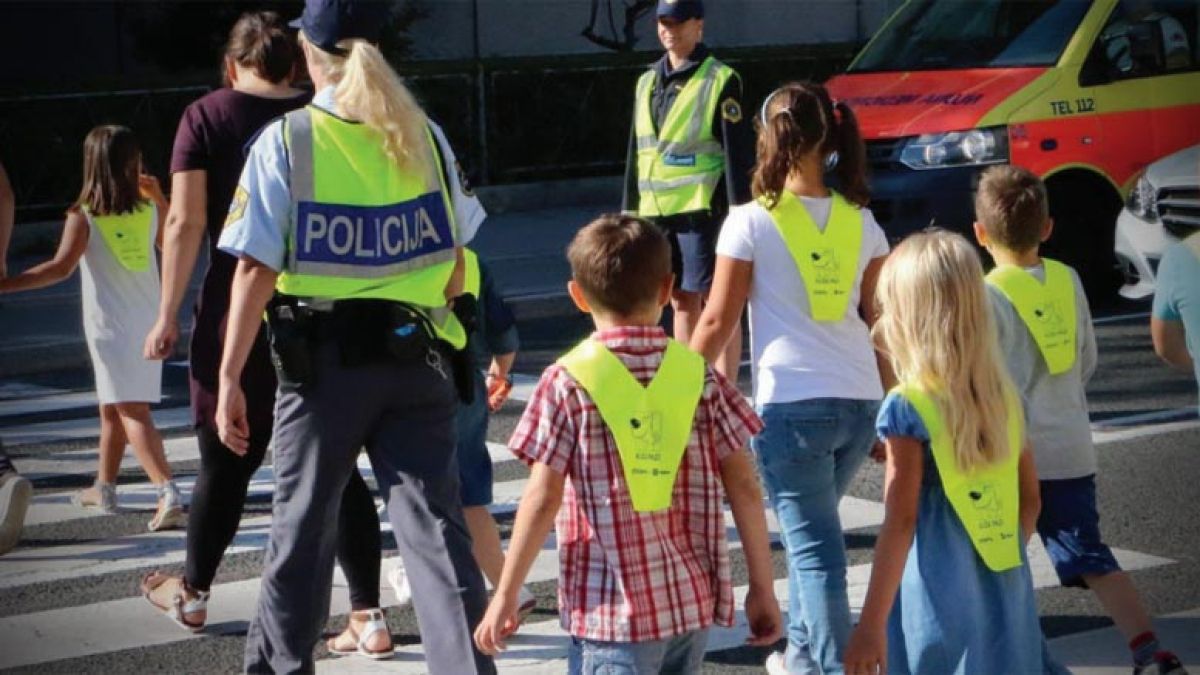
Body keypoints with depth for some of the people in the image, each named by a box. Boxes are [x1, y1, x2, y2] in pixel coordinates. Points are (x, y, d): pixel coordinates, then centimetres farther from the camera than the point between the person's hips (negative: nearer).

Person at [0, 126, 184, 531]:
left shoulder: (83, 217, -11)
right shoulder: (150, 209, 2)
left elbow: (60, 268, -23)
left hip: (109, 326, -5)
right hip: (147, 322, 5)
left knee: (131, 411, -10)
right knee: (112, 407, 20)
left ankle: (168, 492, -25)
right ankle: (104, 487, 31)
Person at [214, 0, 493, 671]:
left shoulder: (285, 141, -6)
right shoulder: (424, 136, 4)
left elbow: (256, 268, -9)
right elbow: (455, 267, 8)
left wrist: (230, 376, -5)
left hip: (321, 358, -2)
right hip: (416, 358, 2)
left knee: (303, 527, 14)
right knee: (435, 526, 0)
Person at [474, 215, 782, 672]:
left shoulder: (569, 382, -7)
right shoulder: (698, 375, 3)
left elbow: (543, 499, -9)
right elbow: (744, 487, 2)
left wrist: (506, 596, -2)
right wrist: (762, 588, 9)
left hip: (612, 608, -5)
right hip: (693, 601, 5)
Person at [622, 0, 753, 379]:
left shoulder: (721, 80, -5)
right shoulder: (647, 82, 14)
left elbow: (738, 150, -8)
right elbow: (637, 152, 19)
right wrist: (631, 210, 16)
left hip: (703, 208, -6)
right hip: (657, 211, 6)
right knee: (682, 302, 12)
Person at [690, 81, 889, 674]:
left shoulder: (751, 222, -5)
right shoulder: (860, 221, 8)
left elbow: (718, 321, -3)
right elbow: (881, 323, 11)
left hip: (792, 404, -5)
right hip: (860, 401, 5)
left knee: (814, 546, -2)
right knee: (811, 533, 22)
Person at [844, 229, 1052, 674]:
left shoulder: (909, 409, -12)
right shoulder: (1005, 399, 5)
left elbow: (901, 522, -14)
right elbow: (1030, 501, 11)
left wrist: (871, 624, -12)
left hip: (939, 615, -6)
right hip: (1006, 603, 6)